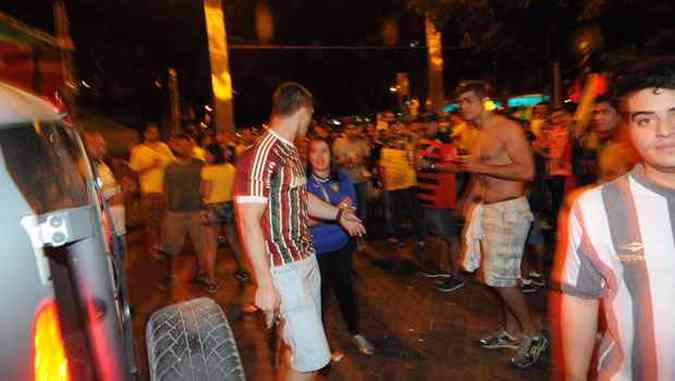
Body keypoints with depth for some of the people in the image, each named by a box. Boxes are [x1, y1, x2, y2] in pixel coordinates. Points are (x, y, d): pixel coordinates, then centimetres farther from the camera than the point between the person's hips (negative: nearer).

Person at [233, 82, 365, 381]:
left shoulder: (291, 152, 9)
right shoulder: (260, 155, -20)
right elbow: (249, 223, -22)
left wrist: (339, 214, 34)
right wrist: (264, 284, -21)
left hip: (307, 258, 9)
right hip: (284, 268, -9)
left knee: (300, 341, 21)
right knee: (312, 357, -3)